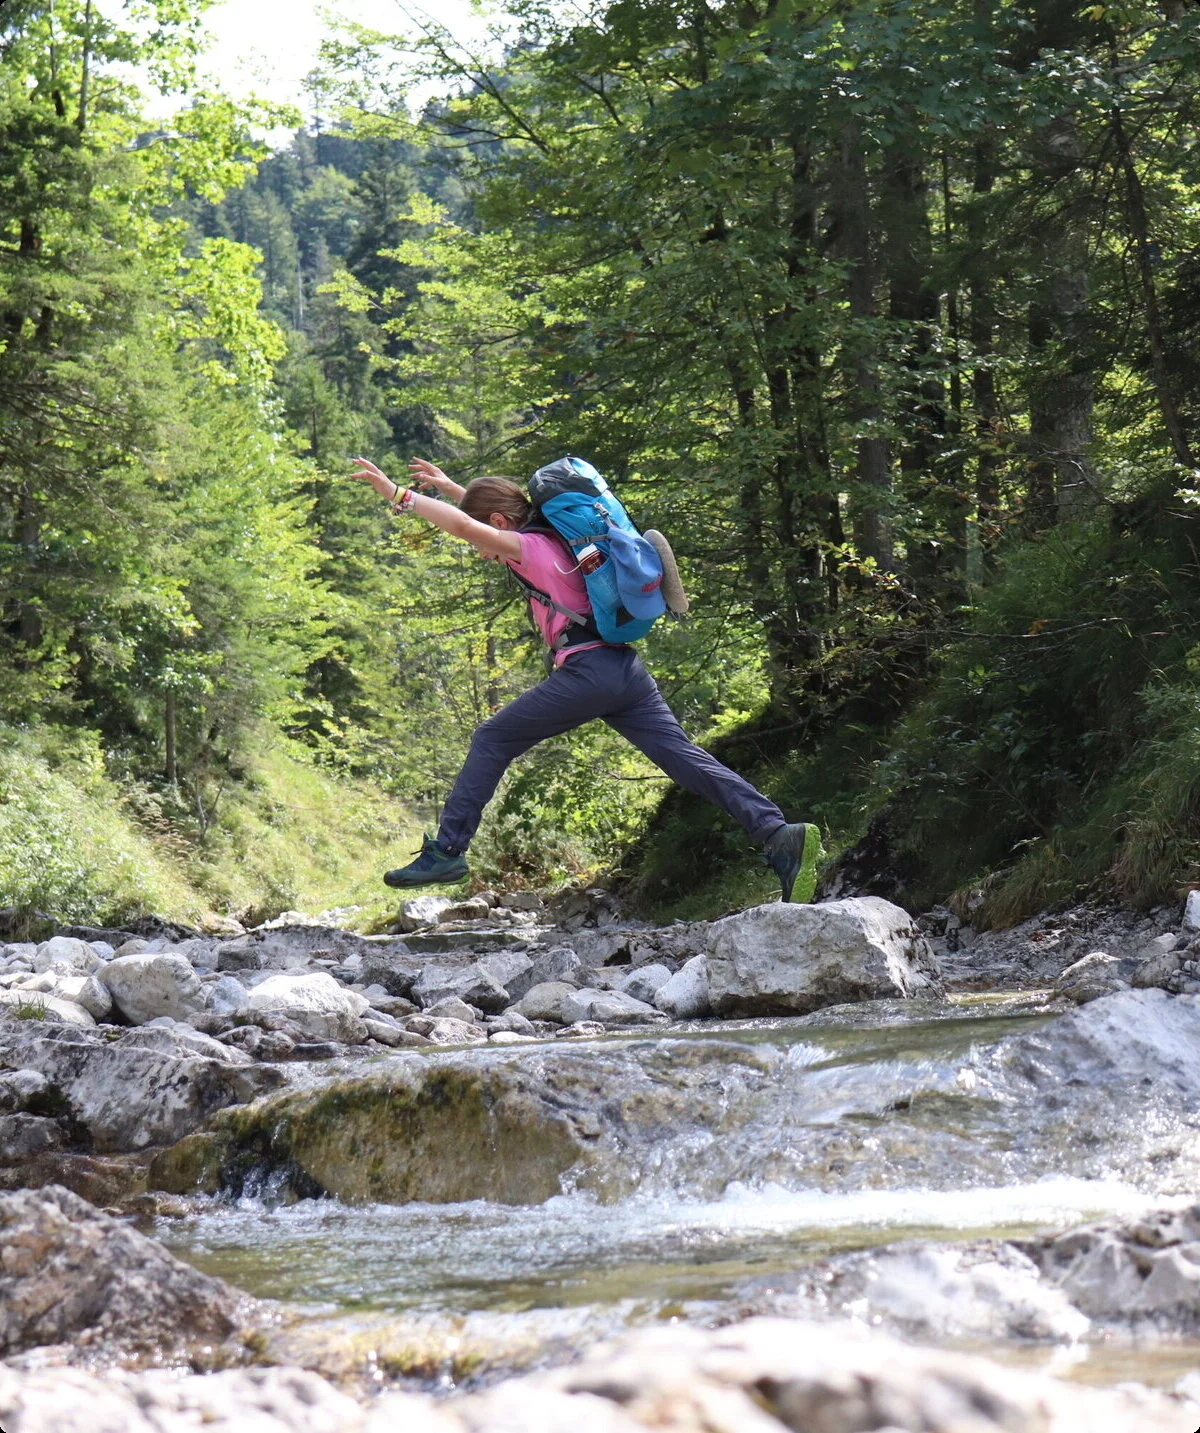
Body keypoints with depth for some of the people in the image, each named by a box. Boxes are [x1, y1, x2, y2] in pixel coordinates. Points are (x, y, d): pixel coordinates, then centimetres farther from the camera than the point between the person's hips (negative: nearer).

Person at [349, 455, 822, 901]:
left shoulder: (530, 547, 0)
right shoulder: (554, 540, 25)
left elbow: (463, 526, -16)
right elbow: (487, 512, 47)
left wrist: (399, 494, -11)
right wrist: (451, 489, 47)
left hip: (586, 670, -9)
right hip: (626, 670, 9)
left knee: (491, 740, 2)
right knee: (689, 760, -2)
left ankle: (447, 850, -2)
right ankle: (776, 833, -16)